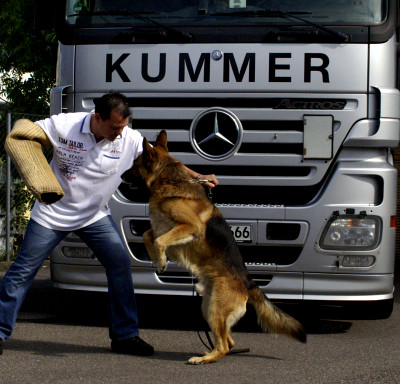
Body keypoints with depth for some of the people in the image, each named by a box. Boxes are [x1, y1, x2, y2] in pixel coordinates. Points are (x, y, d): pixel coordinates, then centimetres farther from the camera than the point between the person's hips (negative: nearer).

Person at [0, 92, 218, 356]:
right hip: (52, 214, -3)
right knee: (23, 271, 0)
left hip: (95, 215, 3)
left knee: (120, 264, -7)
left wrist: (197, 177, -12)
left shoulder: (130, 140, -13)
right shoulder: (63, 126, -19)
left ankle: (125, 335, 4)